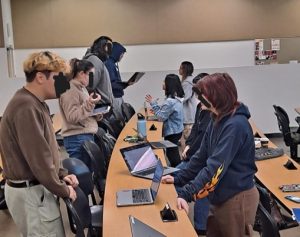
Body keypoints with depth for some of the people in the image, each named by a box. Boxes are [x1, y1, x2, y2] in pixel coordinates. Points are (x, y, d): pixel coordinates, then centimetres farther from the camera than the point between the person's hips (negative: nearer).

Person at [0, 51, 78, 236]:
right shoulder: (26, 108, -23)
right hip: (31, 192, -10)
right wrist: (63, 190, -12)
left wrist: (61, 175, 9)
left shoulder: (35, 103, 11)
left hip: (36, 187, 10)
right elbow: (38, 158, -24)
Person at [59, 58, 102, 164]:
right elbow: (72, 117, -19)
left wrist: (97, 114, 8)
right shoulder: (70, 90, -11)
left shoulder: (81, 88, 17)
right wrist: (89, 104, -26)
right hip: (78, 138, -9)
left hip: (87, 135, 9)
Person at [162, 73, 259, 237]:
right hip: (220, 196, 8)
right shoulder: (217, 120, 7)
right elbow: (202, 156, 11)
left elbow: (216, 166, -30)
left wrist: (186, 194, -33)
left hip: (237, 198, -8)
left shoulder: (236, 125, -23)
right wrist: (178, 178, 4)